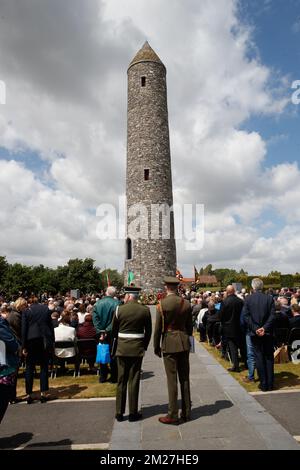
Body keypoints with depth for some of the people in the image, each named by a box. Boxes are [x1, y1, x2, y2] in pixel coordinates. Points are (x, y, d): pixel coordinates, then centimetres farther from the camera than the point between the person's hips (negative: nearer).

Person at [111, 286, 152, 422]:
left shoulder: (119, 309, -7)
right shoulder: (145, 310, -5)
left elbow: (114, 331, 2)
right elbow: (148, 331, 1)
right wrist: (144, 347, 12)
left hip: (122, 349, 0)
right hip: (137, 349, 0)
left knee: (121, 381, 11)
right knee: (134, 381, 8)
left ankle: (119, 412, 18)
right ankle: (133, 413, 14)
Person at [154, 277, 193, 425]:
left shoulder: (162, 304, -11)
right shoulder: (186, 303, 1)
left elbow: (158, 328, -8)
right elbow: (190, 326, 8)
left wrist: (156, 347, 3)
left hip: (170, 344, -4)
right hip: (184, 343, 5)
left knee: (172, 379, 3)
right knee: (185, 378, 13)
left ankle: (173, 415, 11)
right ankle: (186, 412, 24)